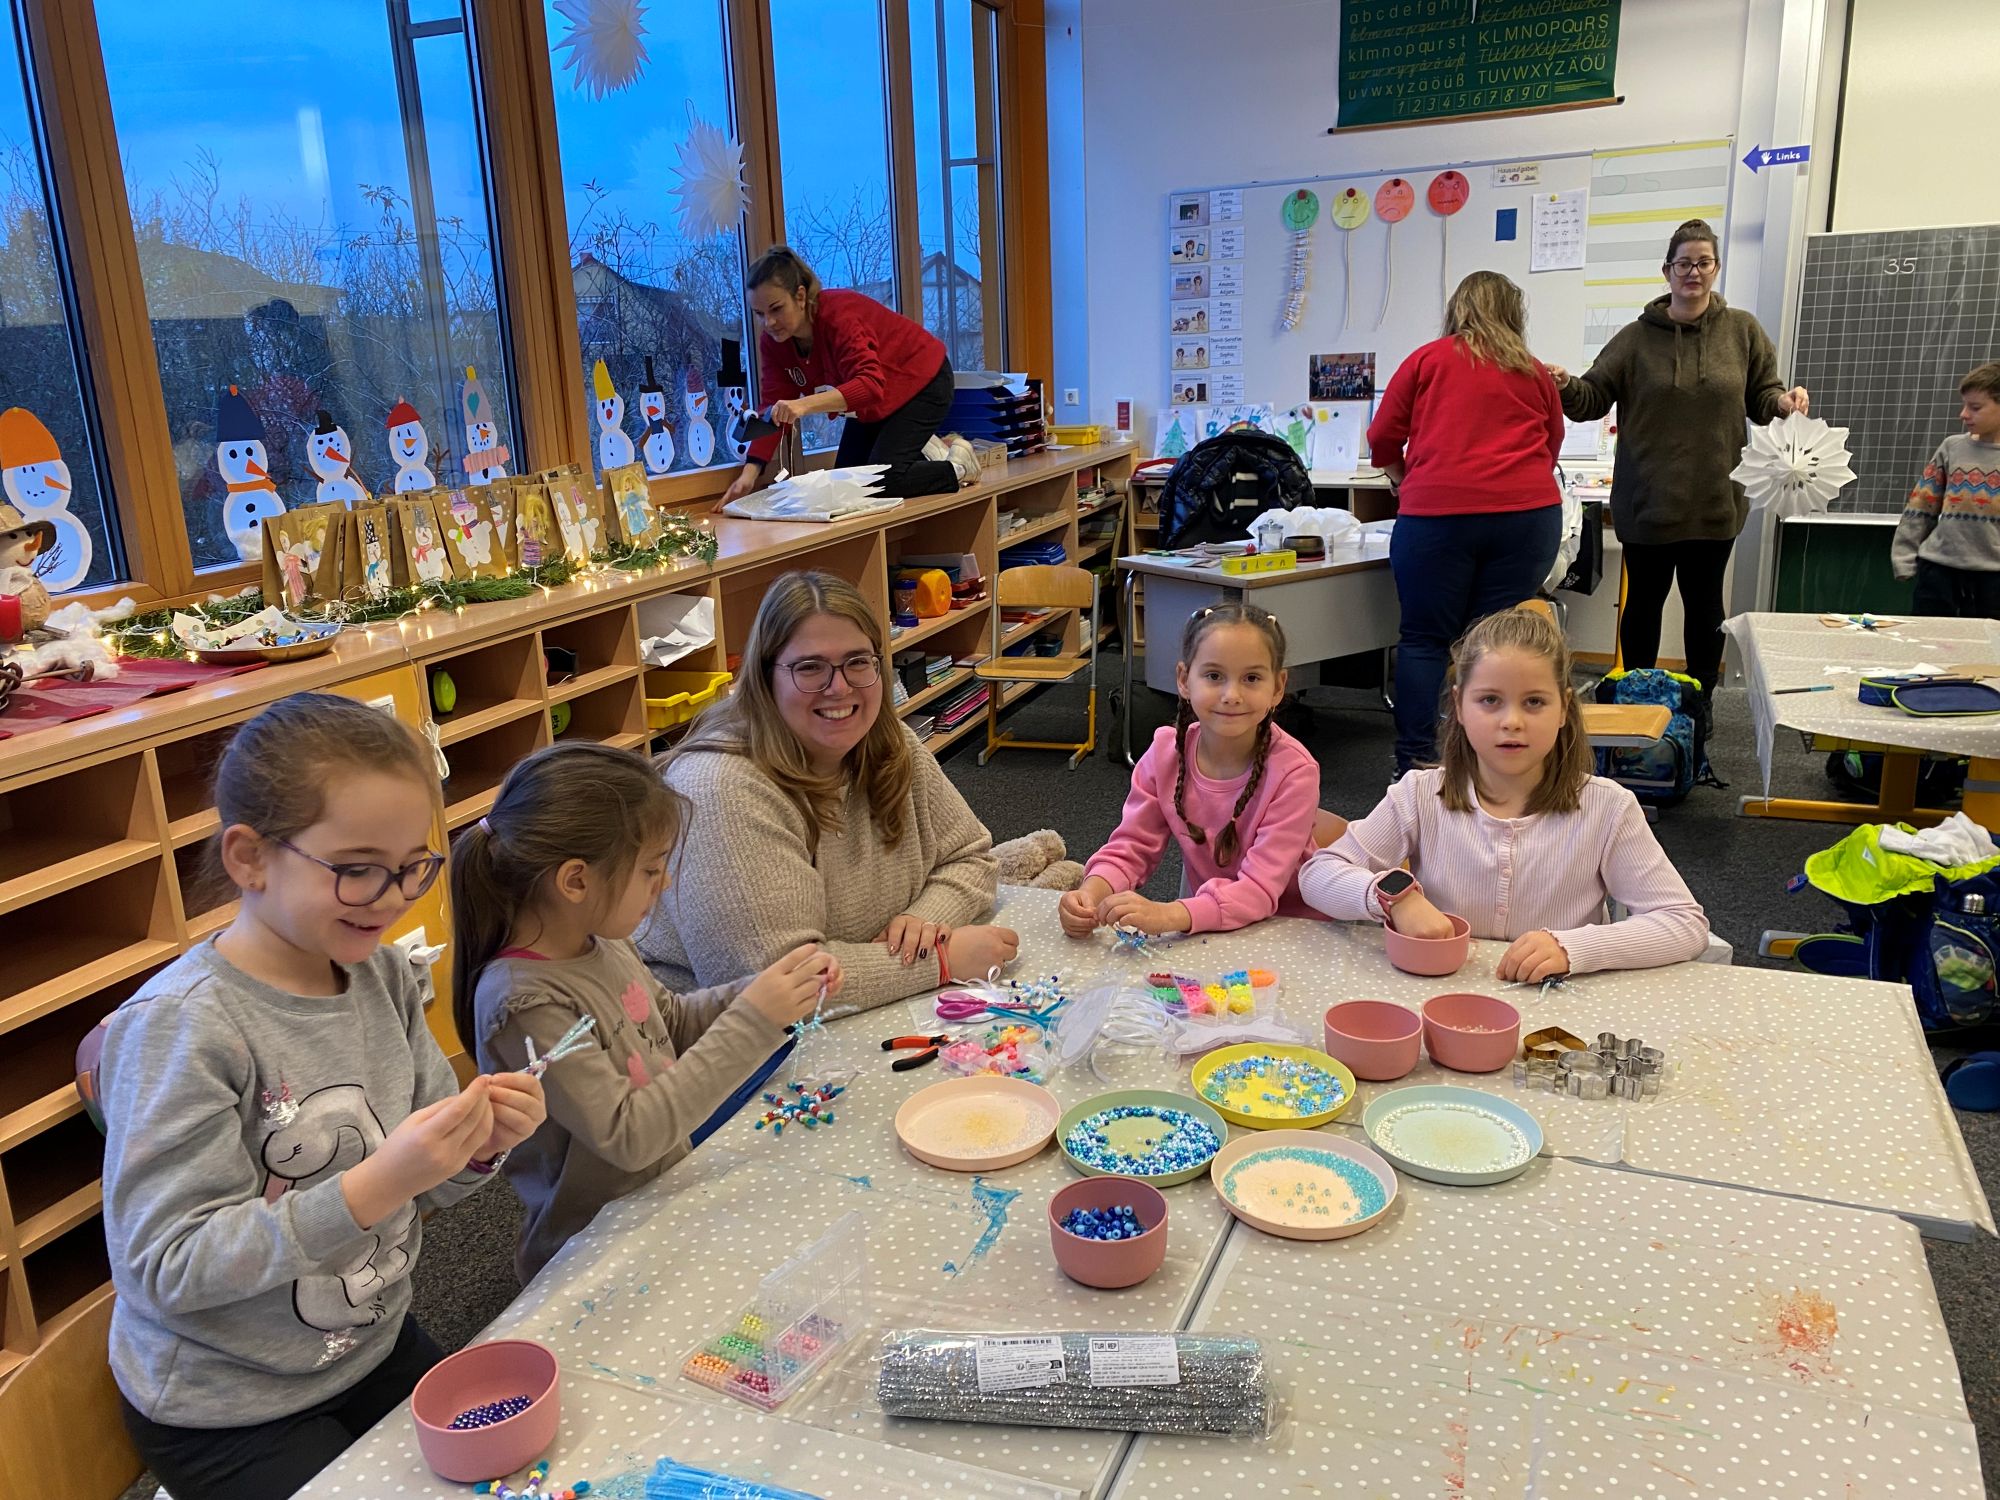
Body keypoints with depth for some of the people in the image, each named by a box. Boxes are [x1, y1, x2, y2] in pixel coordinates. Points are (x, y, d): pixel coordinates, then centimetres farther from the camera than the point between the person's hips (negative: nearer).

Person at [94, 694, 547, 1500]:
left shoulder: (384, 977, -6)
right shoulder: (179, 1026, -25)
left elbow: (414, 1185, 3)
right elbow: (165, 1268, -26)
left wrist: (476, 1145, -19)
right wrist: (371, 1188, -36)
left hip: (376, 1347, 6)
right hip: (226, 1415, -6)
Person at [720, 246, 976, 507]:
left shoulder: (838, 316, -34)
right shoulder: (773, 341, -12)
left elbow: (871, 385, -46)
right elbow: (774, 410, -13)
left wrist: (805, 404, -60)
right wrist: (750, 472, -27)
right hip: (874, 408, 8)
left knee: (883, 480, -23)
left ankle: (957, 467, 3)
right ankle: (926, 451, 23)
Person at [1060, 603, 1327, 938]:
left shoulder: (1294, 771, -19)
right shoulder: (1166, 752, -7)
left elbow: (1260, 889, -24)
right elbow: (1131, 848, -4)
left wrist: (1168, 915, -39)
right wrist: (1092, 894, -25)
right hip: (1202, 929, 1)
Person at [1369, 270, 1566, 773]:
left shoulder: (1427, 360, 8)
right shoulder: (1534, 372, 15)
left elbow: (1382, 439, 9)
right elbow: (1551, 447, 24)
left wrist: (1402, 478, 27)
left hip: (1438, 513, -2)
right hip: (1527, 514, 2)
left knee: (1424, 639, 2)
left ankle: (1416, 764, -2)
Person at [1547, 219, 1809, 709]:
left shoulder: (1742, 330, 5)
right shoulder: (1638, 336, 0)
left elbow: (1762, 396, 11)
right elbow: (1593, 398, -2)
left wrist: (1785, 402, -11)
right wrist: (1565, 386, -22)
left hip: (1713, 500, 1)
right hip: (1647, 499, -1)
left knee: (1704, 602, 10)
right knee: (1644, 599, 8)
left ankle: (1700, 703, 23)